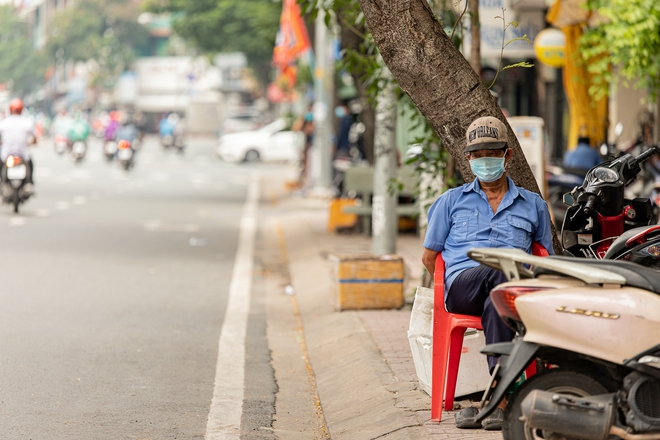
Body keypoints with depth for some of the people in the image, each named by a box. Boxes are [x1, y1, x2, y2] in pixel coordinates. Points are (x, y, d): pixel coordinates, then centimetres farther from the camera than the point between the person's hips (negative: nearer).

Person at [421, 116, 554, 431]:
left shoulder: (533, 205, 26)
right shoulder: (451, 201, 25)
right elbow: (429, 257, 22)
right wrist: (455, 290, 6)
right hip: (461, 285, -1)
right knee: (498, 270, -39)